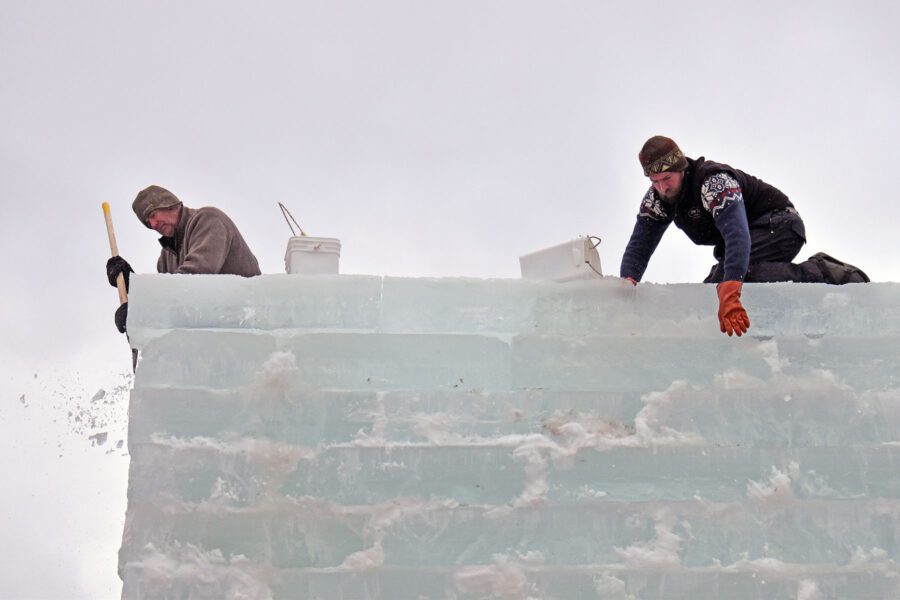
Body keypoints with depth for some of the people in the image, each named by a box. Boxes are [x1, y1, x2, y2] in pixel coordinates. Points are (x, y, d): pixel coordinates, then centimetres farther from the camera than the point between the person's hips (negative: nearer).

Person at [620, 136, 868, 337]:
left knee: (737, 272, -34)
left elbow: (737, 233, -44)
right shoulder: (657, 197, -6)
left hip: (779, 225, -10)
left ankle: (825, 273, -25)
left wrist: (729, 293, -57)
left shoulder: (715, 182, -31)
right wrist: (627, 281, -27)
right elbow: (640, 243, -5)